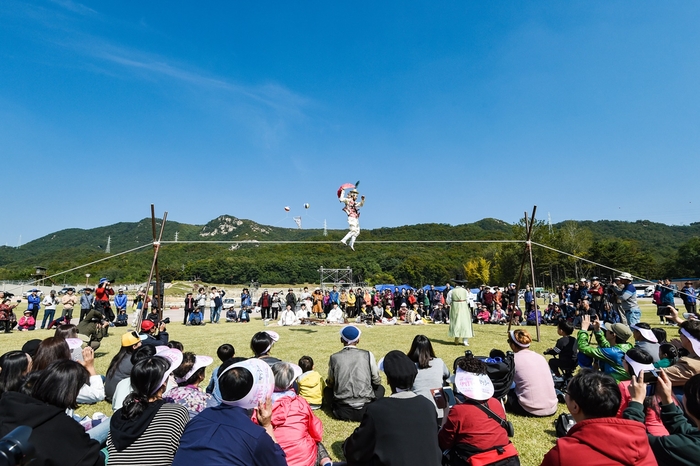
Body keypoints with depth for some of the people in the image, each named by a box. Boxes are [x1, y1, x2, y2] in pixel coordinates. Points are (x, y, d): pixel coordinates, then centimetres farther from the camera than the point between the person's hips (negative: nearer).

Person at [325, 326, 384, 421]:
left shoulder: (334, 357, -4)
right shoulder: (368, 355, -5)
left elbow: (330, 383, 8)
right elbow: (376, 382, 3)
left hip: (343, 412, 1)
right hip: (366, 410, -1)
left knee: (327, 390, 29)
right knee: (380, 388, 27)